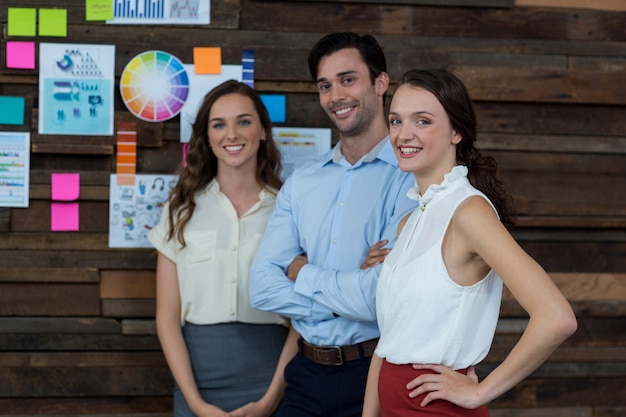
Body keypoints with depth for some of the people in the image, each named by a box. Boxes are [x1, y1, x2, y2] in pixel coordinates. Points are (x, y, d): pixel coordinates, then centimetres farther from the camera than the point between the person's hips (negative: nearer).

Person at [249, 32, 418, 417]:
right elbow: (263, 288, 0)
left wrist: (303, 273, -6)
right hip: (307, 374, 5)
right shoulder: (302, 182, 7)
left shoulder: (411, 177, -13)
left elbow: (383, 298, -22)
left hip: (376, 372, -5)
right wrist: (351, 291, -13)